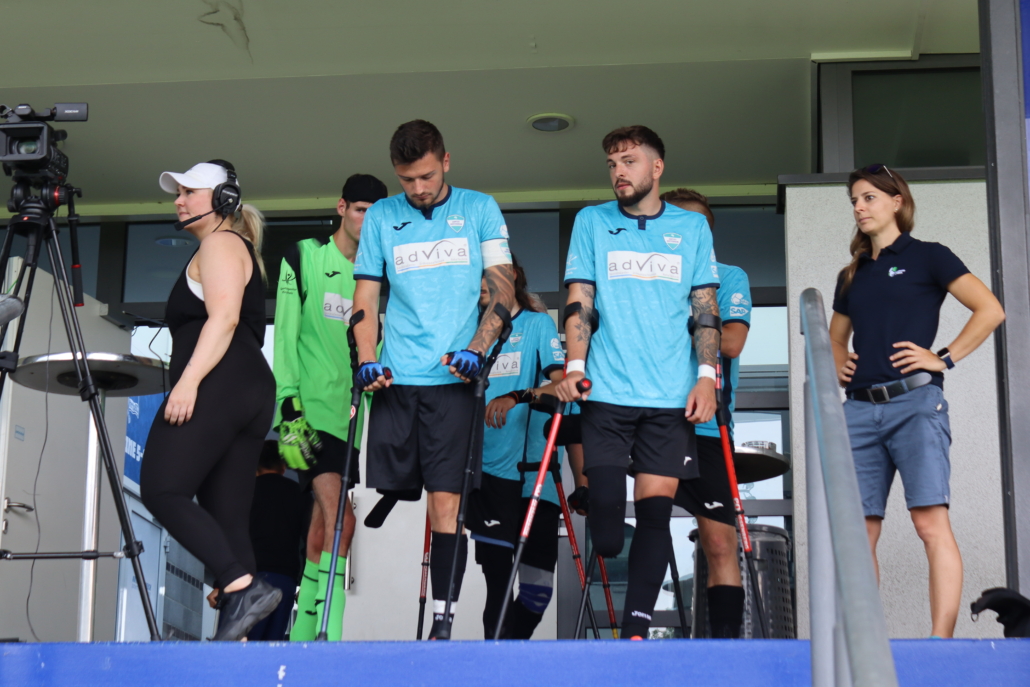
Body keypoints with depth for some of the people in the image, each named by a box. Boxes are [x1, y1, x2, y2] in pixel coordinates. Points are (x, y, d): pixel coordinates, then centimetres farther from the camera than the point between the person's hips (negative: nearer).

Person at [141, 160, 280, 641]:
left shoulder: (220, 243, 0)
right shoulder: (241, 249, 29)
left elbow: (224, 316, -15)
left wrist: (188, 381, -23)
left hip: (216, 386, -10)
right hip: (253, 391, 10)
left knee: (161, 490, -15)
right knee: (227, 516, 3)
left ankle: (242, 586, -25)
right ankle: (236, 634, -5)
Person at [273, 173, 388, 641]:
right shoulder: (304, 258, -1)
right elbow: (285, 336, -6)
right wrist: (289, 405, -13)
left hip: (349, 412, 5)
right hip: (310, 408, -5)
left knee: (323, 524, 6)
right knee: (339, 520, -19)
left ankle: (304, 631, 15)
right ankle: (330, 634, -21)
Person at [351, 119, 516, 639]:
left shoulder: (479, 209, 7)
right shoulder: (381, 216, 12)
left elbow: (503, 288, 4)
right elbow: (364, 298, 11)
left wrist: (476, 349, -10)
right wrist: (367, 360, -4)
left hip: (453, 380, -2)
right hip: (394, 381, 2)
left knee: (446, 503, -8)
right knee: (389, 504, -2)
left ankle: (442, 623, -7)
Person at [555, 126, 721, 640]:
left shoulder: (693, 227, 12)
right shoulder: (592, 222, 10)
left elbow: (706, 309, 10)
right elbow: (579, 301, 5)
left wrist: (707, 375, -2)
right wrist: (574, 365, -8)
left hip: (671, 396, 0)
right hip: (607, 392, 0)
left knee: (655, 509, -5)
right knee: (605, 520, -7)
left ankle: (636, 628, -1)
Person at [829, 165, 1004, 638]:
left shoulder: (926, 257, 5)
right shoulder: (851, 275, 21)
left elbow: (990, 311, -3)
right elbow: (835, 336, 35)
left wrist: (944, 359, -8)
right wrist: (838, 364, 14)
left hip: (914, 402, -6)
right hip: (859, 408, 6)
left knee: (931, 522, -14)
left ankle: (941, 639, -16)